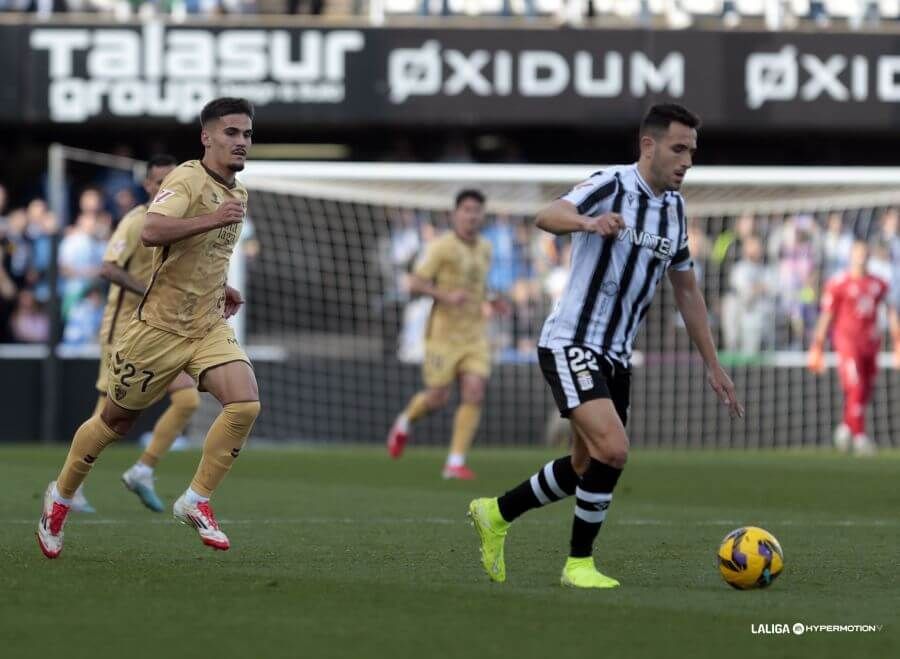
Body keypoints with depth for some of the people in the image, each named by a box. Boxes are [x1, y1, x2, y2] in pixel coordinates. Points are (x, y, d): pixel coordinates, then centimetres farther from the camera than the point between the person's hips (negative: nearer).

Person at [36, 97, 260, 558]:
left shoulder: (238, 193, 10)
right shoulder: (187, 180, -17)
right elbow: (151, 231, -36)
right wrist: (212, 219, -43)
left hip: (209, 327, 6)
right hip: (159, 327, -6)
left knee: (246, 404, -18)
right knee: (117, 420, 7)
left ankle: (196, 501, -6)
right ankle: (60, 497, 31)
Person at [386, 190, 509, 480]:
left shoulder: (485, 249, 11)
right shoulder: (441, 247, -9)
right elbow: (415, 284, -11)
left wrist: (491, 301, 9)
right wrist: (446, 296, -25)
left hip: (475, 336, 5)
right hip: (444, 333, -5)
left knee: (474, 394, -11)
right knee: (438, 398, 1)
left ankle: (456, 463, -7)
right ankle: (405, 421, 35)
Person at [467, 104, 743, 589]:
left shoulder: (674, 208, 10)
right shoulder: (611, 186, -14)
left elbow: (686, 290, 20)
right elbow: (548, 217, -33)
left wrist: (712, 365, 19)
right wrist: (588, 222, -55)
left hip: (616, 356, 8)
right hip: (571, 345, -8)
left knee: (588, 469, 13)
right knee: (613, 449, -22)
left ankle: (495, 514, 34)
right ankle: (579, 563, -6)